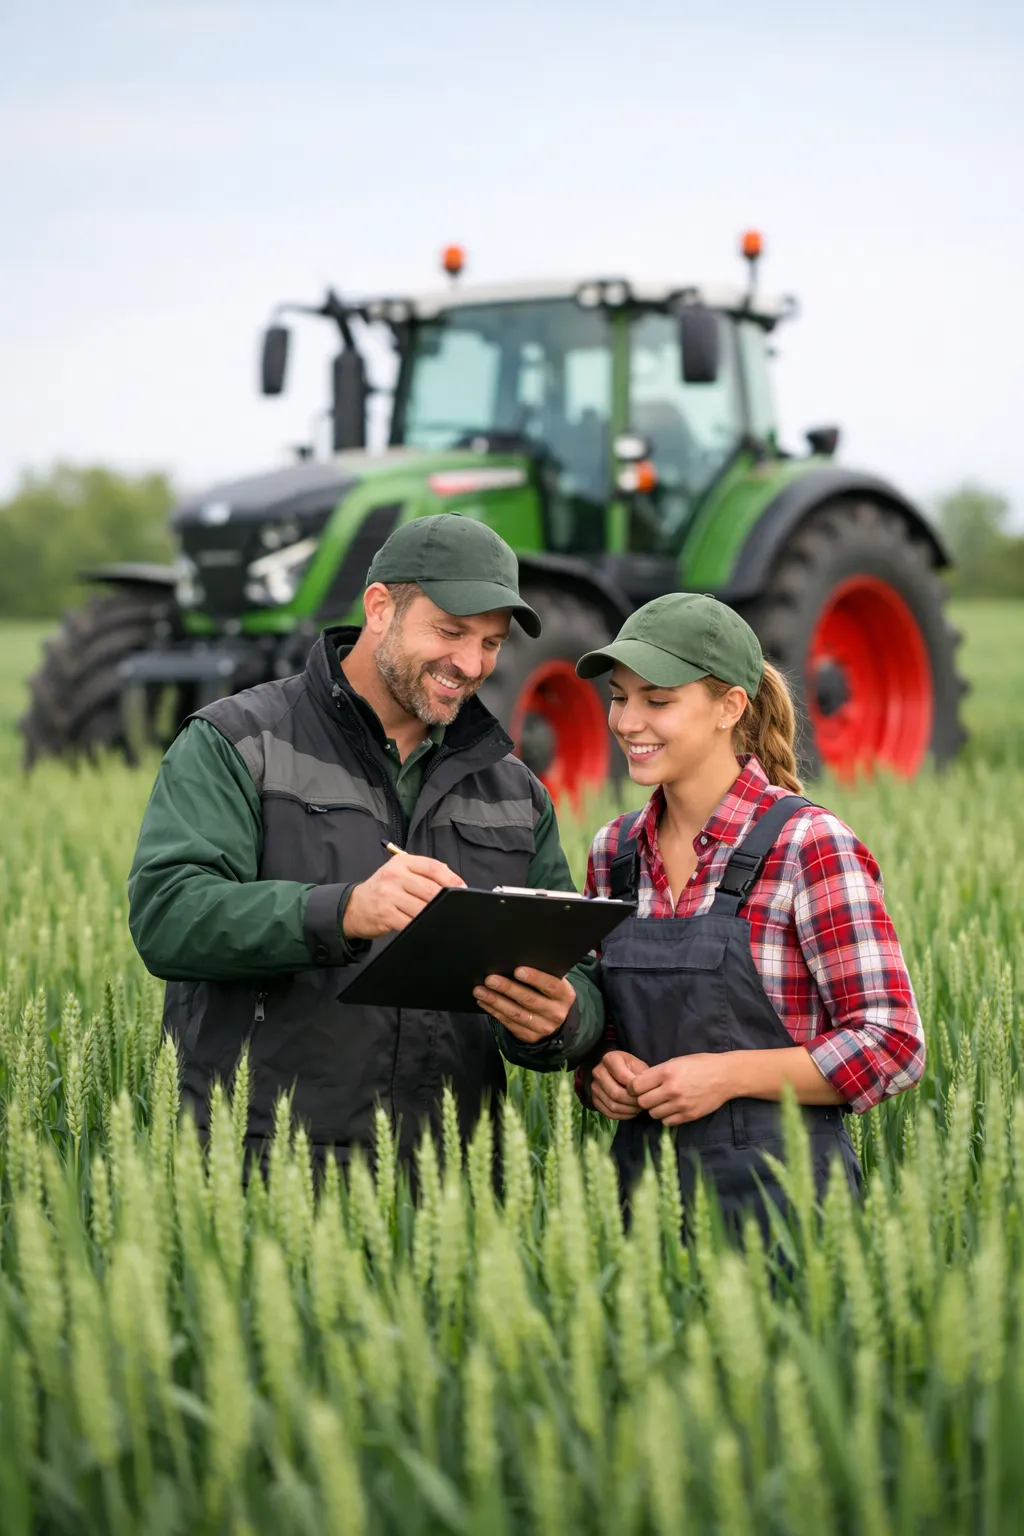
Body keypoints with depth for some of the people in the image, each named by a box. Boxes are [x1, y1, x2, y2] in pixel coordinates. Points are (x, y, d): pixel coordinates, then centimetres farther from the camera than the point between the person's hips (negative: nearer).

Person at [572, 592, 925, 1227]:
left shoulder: (810, 845, -10)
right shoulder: (614, 851, 8)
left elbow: (894, 1047, -11)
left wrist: (727, 1073, -19)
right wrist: (602, 1071, -4)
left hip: (779, 1181, -5)